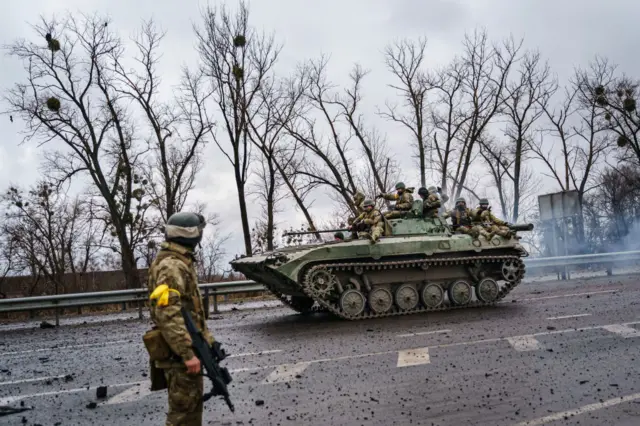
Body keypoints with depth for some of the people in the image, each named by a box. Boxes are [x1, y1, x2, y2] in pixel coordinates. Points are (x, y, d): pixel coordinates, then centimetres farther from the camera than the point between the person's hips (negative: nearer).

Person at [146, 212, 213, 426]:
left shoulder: (183, 263, 15)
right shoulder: (171, 266, -18)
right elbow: (168, 314, -27)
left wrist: (207, 340, 20)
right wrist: (188, 353, -28)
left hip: (190, 349, 10)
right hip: (180, 354, -10)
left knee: (193, 404, 19)